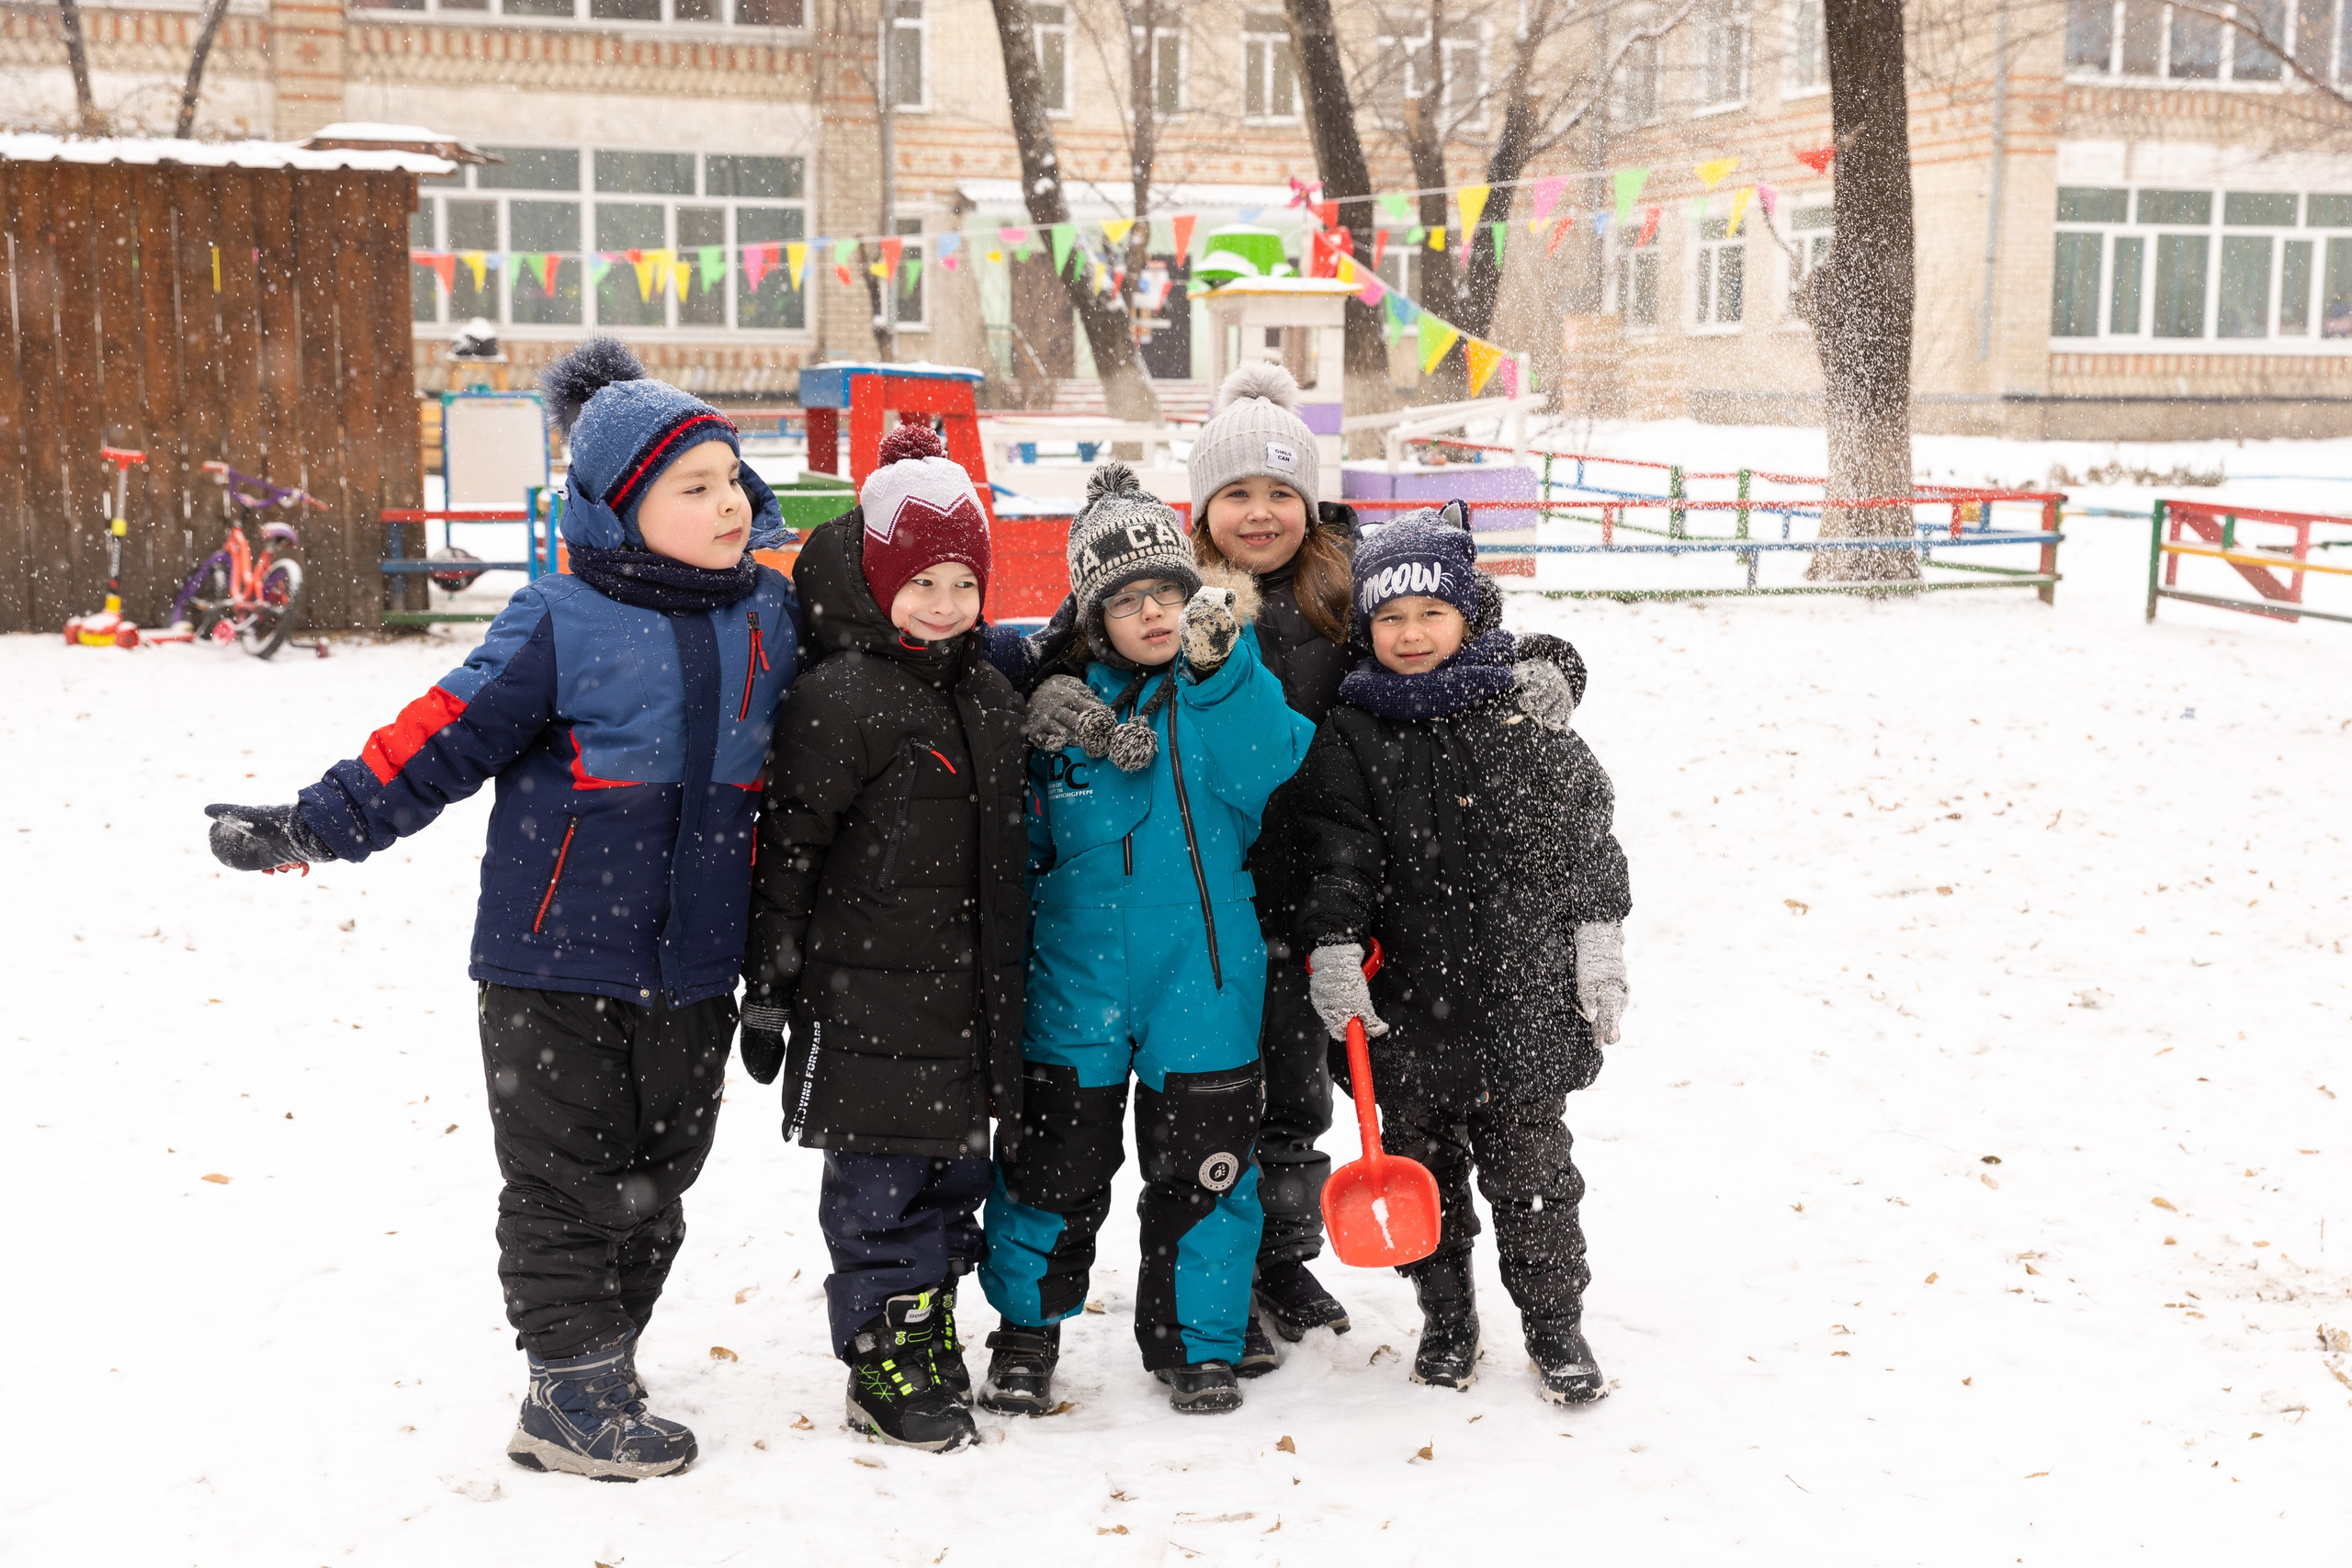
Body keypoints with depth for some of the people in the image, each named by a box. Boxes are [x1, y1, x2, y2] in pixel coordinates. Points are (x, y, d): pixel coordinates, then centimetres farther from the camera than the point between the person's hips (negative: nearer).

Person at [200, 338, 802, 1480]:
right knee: (565, 1180, 3)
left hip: (693, 966, 5)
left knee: (655, 1177, 14)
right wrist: (315, 825, -11)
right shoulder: (561, 624, -11)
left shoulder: (772, 614, 4)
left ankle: (602, 1366, 31)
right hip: (559, 958, -5)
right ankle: (572, 1400, 14)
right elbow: (446, 735, -9)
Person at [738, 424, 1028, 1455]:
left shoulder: (989, 695, 11)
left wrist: (1005, 986, 23)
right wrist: (768, 988, -12)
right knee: (882, 1182, 0)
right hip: (866, 996, -7)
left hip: (968, 993, 7)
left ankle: (932, 1338, 31)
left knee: (956, 1170, 15)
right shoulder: (838, 699, -13)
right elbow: (786, 846, -12)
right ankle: (885, 1367, 14)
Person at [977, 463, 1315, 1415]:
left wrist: (1221, 666, -24)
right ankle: (1026, 1329, 29)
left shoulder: (1232, 682, 1)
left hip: (1203, 978, 0)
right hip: (1077, 979, 1)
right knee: (1056, 1164, 9)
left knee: (1203, 1166, 7)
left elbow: (1264, 771, -17)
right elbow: (1024, 835, 10)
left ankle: (1196, 1342, 25)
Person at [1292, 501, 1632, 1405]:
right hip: (1411, 997, 1)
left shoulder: (1524, 704, 2)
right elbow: (1339, 852, -4)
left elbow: (1582, 828, 5)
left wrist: (1599, 937, 2)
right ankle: (1444, 1316, 29)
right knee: (1422, 1166, 11)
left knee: (1530, 1165, 7)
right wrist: (1335, 946, -16)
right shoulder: (1352, 733, 1)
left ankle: (1554, 1325, 22)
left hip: (1526, 991, -1)